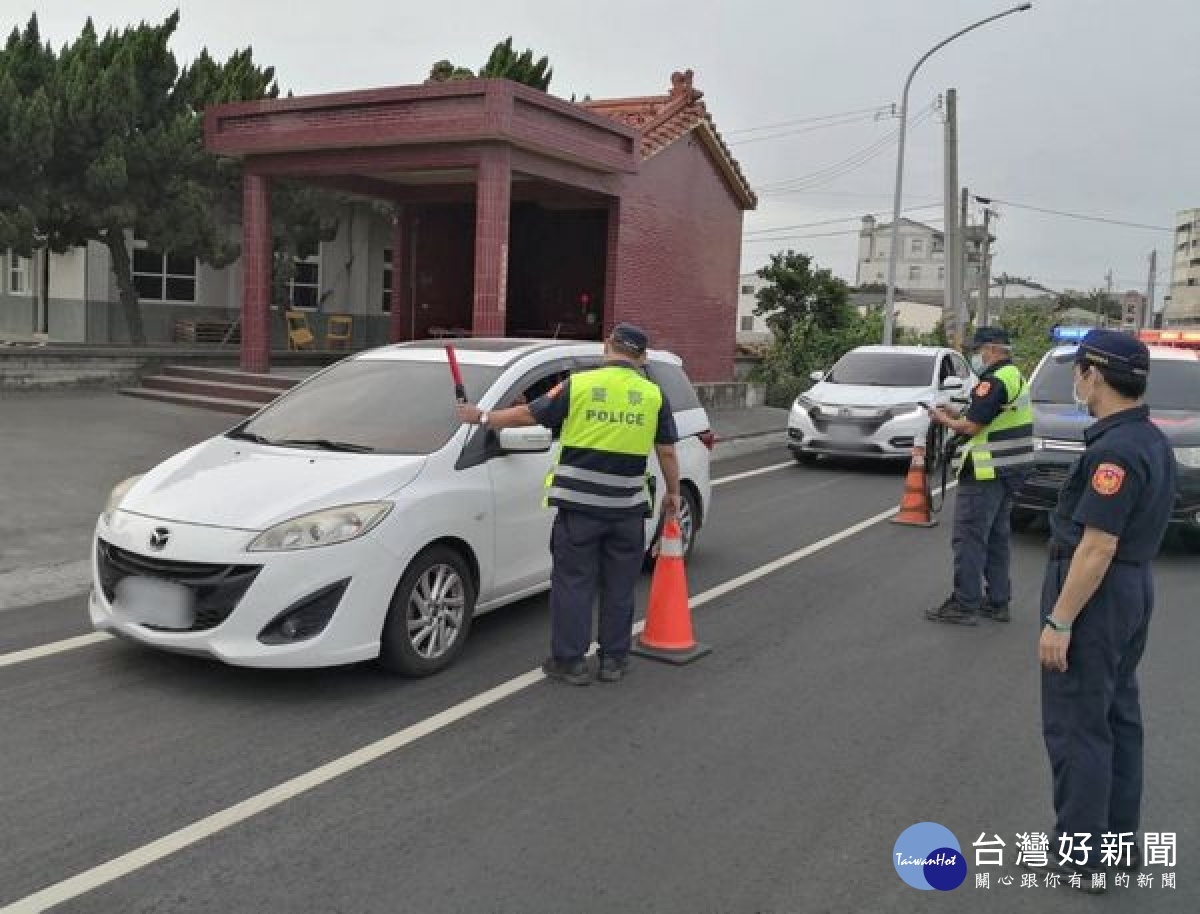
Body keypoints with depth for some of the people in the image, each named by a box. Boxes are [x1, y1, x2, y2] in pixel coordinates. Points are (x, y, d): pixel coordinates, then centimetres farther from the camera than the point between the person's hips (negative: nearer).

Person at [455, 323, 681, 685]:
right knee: (619, 586, 14)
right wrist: (672, 493, 21)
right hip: (628, 508, 2)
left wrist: (482, 417, 15)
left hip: (579, 505, -2)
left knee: (573, 583, 7)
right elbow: (667, 452, 6)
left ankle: (570, 661, 12)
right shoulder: (654, 395, 2)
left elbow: (528, 414, 1)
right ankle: (614, 659, 21)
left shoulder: (579, 384, -4)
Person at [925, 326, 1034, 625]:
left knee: (969, 537, -5)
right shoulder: (1014, 377, 16)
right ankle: (997, 601, 21)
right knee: (997, 538, 15)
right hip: (1008, 471, 10)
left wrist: (943, 418, -1)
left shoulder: (995, 381, -17)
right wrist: (955, 414, 12)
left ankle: (964, 604, -1)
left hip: (986, 473, -10)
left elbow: (970, 427, -19)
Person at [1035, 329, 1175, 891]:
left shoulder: (1114, 450, -23)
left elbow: (1096, 547, -25)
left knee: (1076, 726, 0)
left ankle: (1081, 854, 10)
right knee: (1118, 718, 18)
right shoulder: (1151, 440, 8)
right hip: (1134, 587, 10)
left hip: (1094, 593, -10)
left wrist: (1059, 621, -20)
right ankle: (1122, 840, 29)